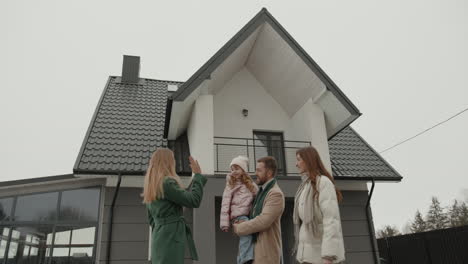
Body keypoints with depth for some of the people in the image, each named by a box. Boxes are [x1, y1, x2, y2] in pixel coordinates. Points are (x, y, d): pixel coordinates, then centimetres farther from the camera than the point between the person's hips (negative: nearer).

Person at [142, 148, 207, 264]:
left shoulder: (151, 186, 15)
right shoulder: (167, 183, -14)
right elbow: (194, 201, -15)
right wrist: (198, 175, -6)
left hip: (160, 239, 10)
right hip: (171, 239, -10)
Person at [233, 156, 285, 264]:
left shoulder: (276, 194, -17)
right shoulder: (262, 190, 12)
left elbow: (263, 221, -24)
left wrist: (238, 228, -13)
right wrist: (243, 222, -3)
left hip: (266, 251, -8)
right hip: (256, 246, 8)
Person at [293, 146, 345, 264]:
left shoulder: (323, 182, -10)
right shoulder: (306, 185, 16)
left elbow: (331, 219, -18)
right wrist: (301, 249, 13)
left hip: (321, 251, -8)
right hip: (308, 251, 8)